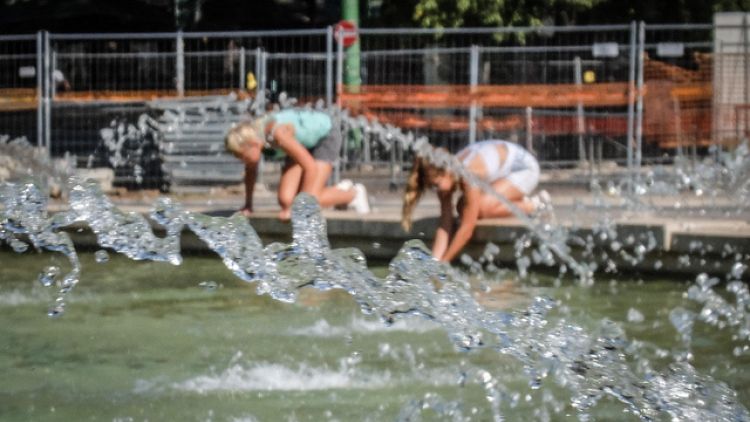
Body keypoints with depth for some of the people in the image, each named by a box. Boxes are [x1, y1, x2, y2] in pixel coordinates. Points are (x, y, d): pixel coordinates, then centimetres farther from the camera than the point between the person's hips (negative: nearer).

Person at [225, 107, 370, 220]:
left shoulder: (278, 133, -40)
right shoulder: (251, 135, -17)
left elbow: (311, 166, -38)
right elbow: (251, 171, 2)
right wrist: (248, 204, 8)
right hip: (304, 143, 8)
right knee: (285, 200, -7)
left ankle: (353, 194, 8)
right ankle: (341, 189, 16)